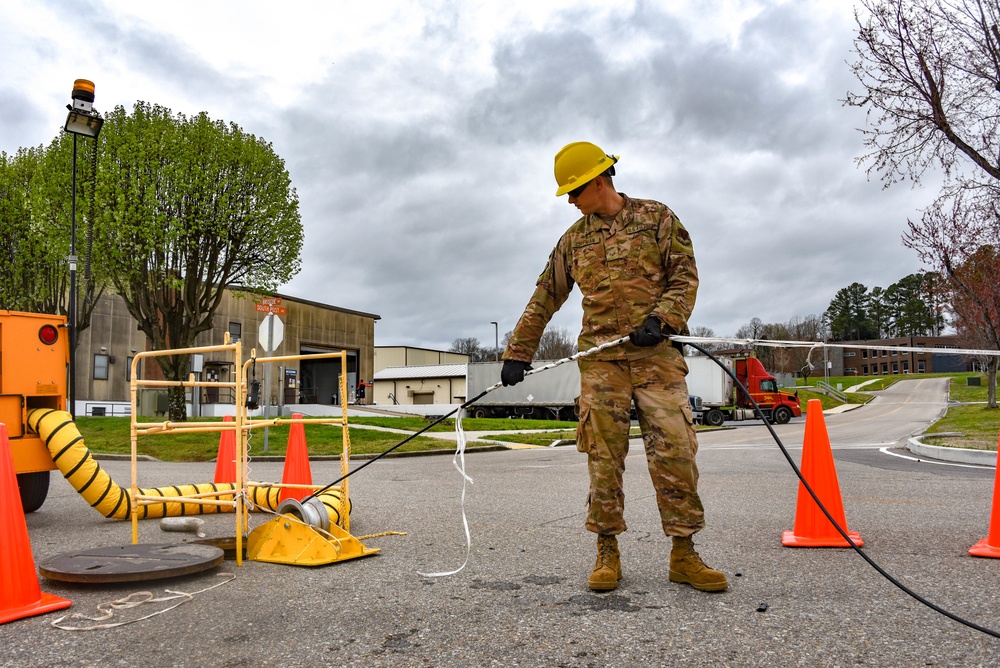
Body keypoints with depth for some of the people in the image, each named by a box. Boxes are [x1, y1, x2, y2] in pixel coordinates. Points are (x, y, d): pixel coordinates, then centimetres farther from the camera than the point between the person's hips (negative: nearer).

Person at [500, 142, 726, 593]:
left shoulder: (656, 217, 8)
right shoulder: (574, 239, 15)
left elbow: (685, 276, 2)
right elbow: (545, 298, 16)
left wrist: (661, 320, -15)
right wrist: (518, 352, 12)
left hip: (656, 354, -2)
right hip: (600, 358, 2)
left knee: (674, 451, -6)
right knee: (603, 455, -2)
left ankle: (683, 554, 4)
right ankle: (607, 552, 8)